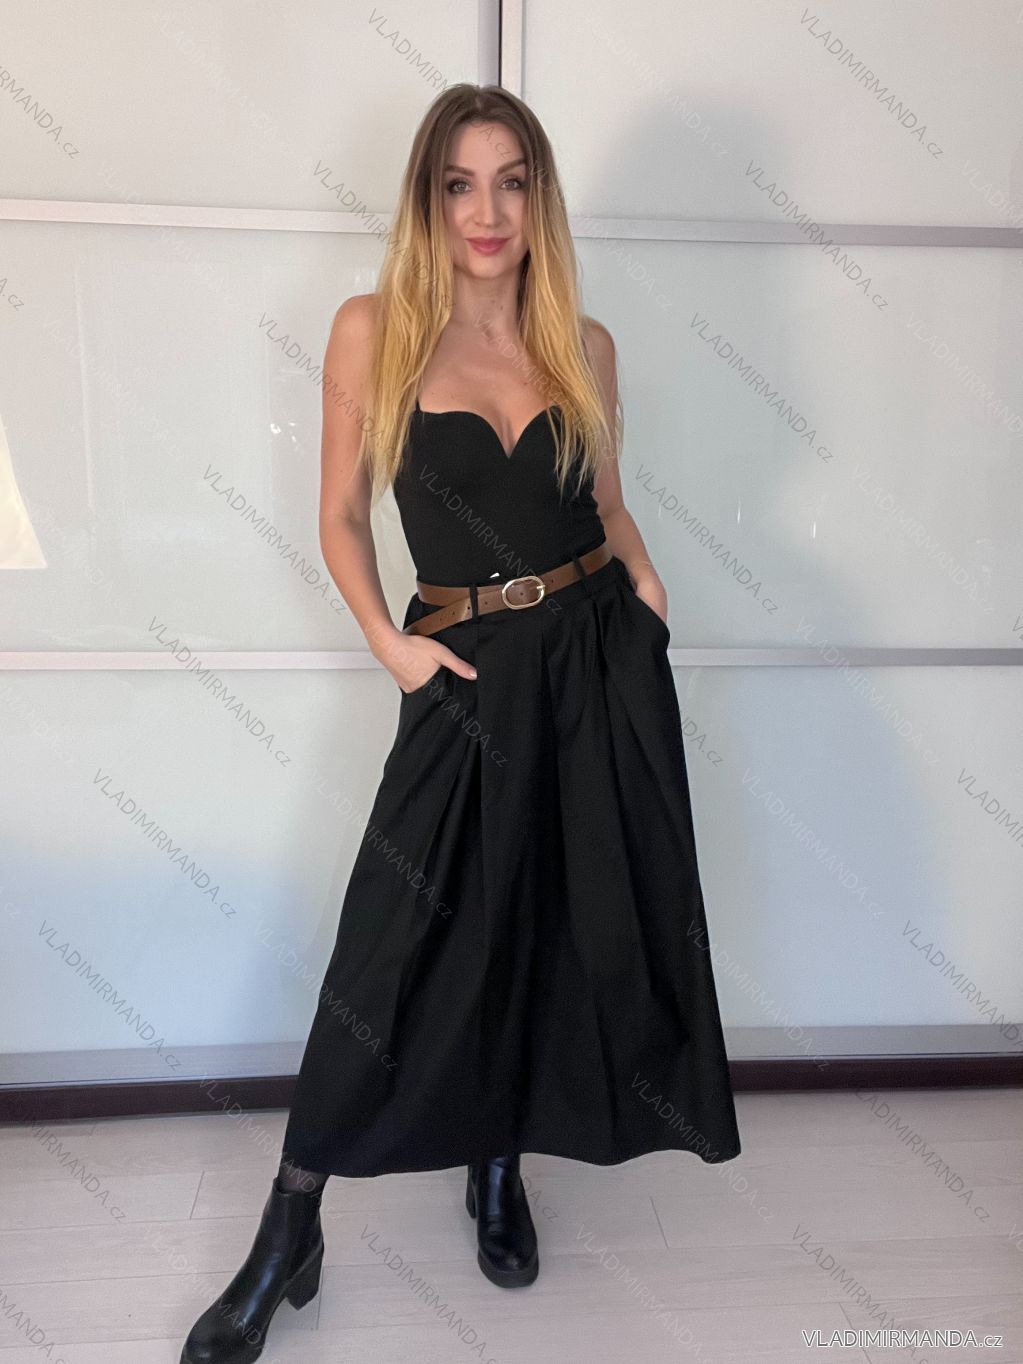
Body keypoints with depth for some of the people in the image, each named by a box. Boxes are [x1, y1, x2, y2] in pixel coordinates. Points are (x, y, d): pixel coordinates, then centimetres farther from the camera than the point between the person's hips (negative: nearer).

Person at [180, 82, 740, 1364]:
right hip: (468, 675, -3)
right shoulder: (373, 329, -1)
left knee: (558, 922, 9)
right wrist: (388, 641, -10)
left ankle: (496, 1172, 33)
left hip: (599, 658, 4)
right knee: (397, 946, -4)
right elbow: (340, 518, 2)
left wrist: (643, 582, -1)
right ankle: (288, 1235, 15)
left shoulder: (584, 344, 7)